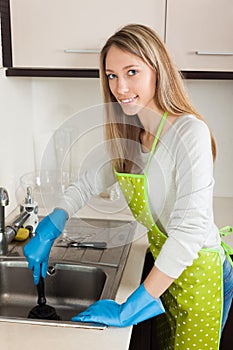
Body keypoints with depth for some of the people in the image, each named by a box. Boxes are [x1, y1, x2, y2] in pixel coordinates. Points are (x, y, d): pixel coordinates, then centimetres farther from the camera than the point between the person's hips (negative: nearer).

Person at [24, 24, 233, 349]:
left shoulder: (189, 133, -26)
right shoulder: (127, 136, -2)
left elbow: (190, 230, -32)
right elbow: (86, 184, 9)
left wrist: (128, 309, -29)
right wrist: (46, 233, -4)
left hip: (198, 271, -6)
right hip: (164, 266, 7)